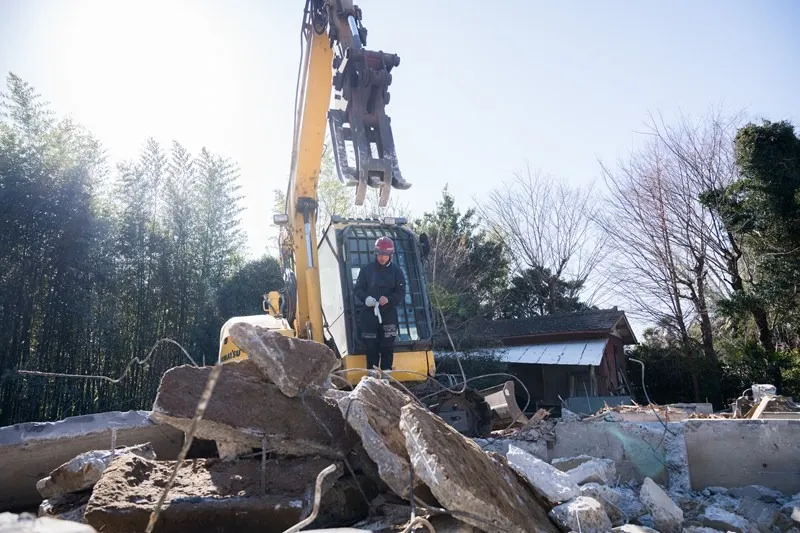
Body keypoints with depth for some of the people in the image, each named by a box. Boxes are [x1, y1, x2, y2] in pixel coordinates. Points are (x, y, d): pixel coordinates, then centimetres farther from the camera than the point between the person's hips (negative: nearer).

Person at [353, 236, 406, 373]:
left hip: (389, 315, 0)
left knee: (387, 348, 3)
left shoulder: (396, 271, 2)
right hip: (369, 314, 0)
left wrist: (389, 299, -20)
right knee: (371, 348, 3)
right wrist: (365, 298, -16)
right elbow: (357, 289, 5)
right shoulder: (366, 269, 3)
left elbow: (401, 294, 0)